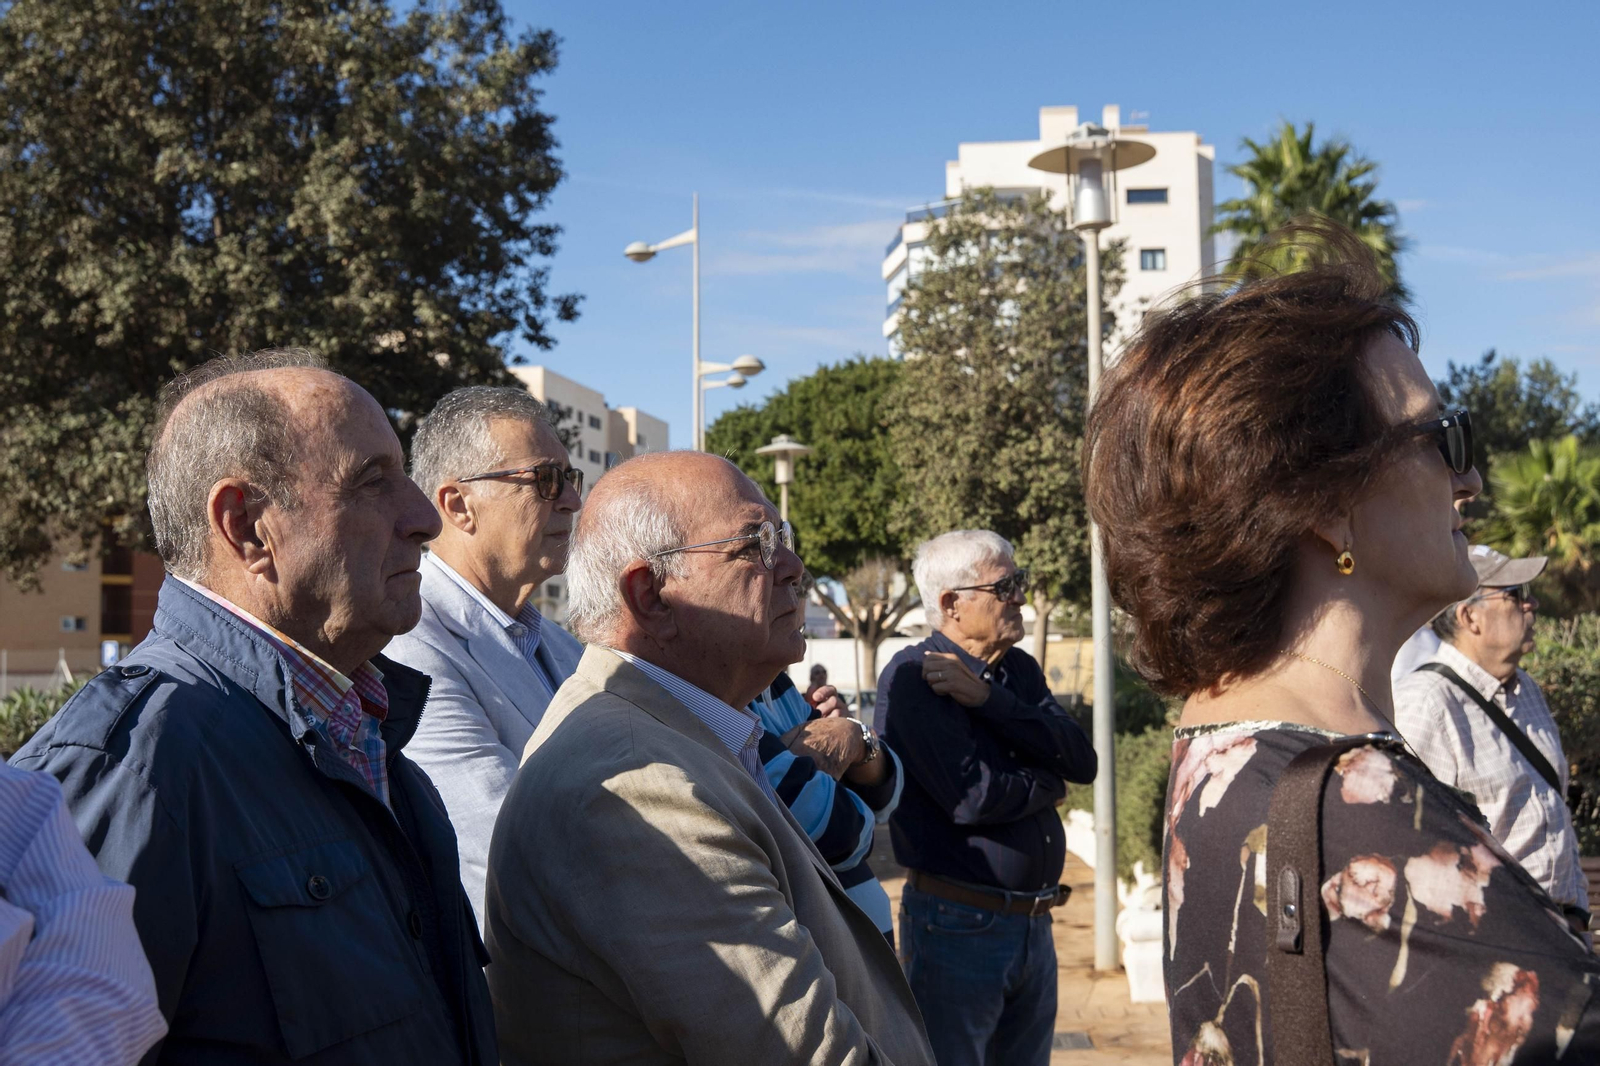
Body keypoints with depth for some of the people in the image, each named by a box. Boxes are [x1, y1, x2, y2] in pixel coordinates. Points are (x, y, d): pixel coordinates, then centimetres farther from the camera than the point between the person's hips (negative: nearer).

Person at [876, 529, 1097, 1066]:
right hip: (958, 925, -7)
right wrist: (1049, 781, -4)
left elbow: (1082, 761, -5)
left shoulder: (1020, 670, 10)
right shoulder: (912, 676, -14)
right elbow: (971, 797, -23)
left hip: (1033, 922, 7)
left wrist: (988, 698, -15)